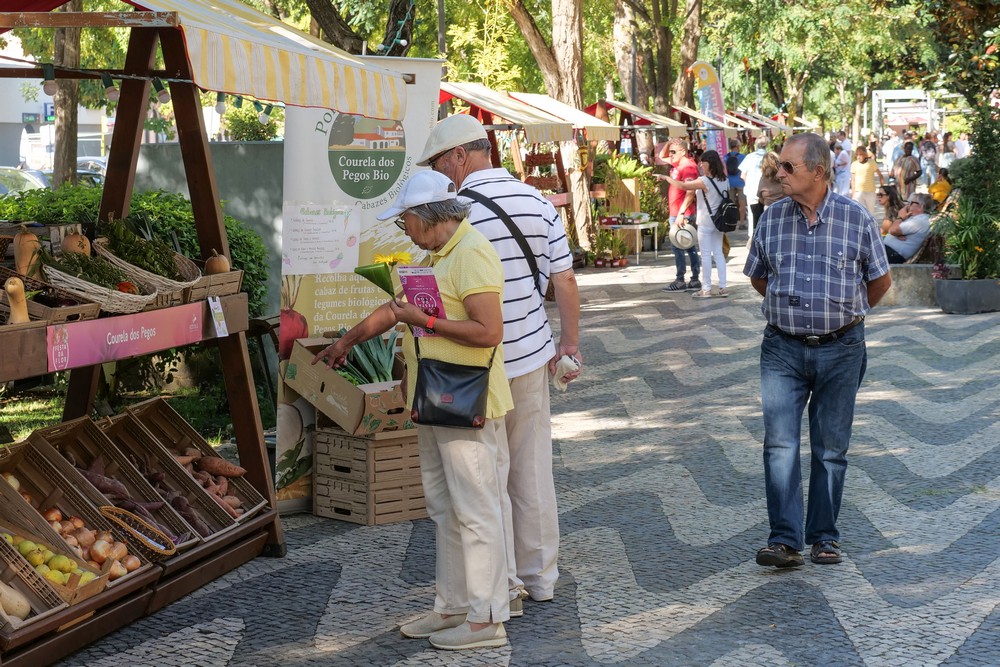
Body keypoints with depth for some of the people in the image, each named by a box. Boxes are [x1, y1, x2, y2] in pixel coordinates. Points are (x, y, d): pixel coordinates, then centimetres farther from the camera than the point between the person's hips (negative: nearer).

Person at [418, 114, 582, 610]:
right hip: (533, 355, 6)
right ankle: (539, 578, 25)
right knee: (533, 471, 15)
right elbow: (564, 280, 4)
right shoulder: (537, 202, 3)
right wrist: (570, 343, 11)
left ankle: (502, 590, 9)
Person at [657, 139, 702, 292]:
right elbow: (662, 156, 31)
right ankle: (695, 280, 12)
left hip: (682, 214, -9)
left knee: (677, 246, -6)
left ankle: (680, 281, -3)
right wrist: (668, 143, 11)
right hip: (675, 213, 9)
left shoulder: (688, 166, -16)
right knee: (689, 246, 10)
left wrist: (681, 213, -28)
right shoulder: (678, 163, 12)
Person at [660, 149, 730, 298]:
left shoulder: (704, 181, -18)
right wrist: (693, 185, 11)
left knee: (706, 254, 0)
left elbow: (682, 186, -20)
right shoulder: (724, 180, 4)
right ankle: (722, 287, 10)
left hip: (705, 222, -7)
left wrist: (665, 177, -9)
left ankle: (706, 289, 3)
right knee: (718, 253, 10)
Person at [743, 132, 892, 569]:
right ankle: (785, 540, -8)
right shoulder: (772, 219, 1)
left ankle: (824, 537, 17)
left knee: (831, 449, 7)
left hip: (840, 349, -1)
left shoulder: (856, 218, -4)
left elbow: (880, 279, 8)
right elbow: (757, 277, 18)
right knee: (780, 445, -8)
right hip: (783, 350, 1)